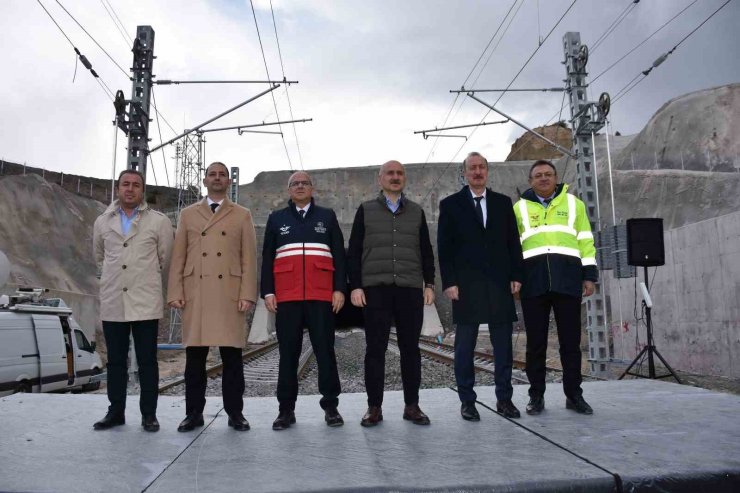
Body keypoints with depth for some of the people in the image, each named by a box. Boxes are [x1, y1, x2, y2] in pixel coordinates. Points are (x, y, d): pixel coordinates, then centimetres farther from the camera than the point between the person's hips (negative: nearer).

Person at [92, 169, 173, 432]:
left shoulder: (159, 221, -1)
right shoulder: (102, 222, 9)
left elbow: (165, 259, 7)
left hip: (145, 302, -3)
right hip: (112, 303, 3)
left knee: (147, 361, 3)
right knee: (115, 361, 10)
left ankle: (149, 414, 13)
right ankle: (116, 412, 22)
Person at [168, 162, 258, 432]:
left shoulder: (242, 215, 11)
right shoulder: (188, 214, 16)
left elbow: (249, 258, 4)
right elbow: (178, 256, 11)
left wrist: (247, 294, -5)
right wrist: (175, 292, 1)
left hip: (230, 295, -1)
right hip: (195, 295, 2)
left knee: (232, 355, 1)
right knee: (194, 356, 4)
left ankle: (235, 412, 11)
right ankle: (194, 412, 15)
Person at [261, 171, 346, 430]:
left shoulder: (327, 216, 12)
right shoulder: (276, 219, 13)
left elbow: (339, 255, 7)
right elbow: (267, 258, 10)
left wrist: (339, 289, -2)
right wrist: (268, 292, 0)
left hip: (321, 296, 0)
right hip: (287, 297, 1)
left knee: (325, 350, 2)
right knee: (288, 353, 4)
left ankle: (331, 406, 12)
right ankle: (286, 409, 13)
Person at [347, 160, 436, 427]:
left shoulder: (417, 212, 15)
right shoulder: (365, 210, 9)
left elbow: (426, 252, 16)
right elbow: (353, 252, 5)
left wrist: (429, 284, 7)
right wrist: (355, 286, -3)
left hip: (411, 289, 2)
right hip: (375, 289, -1)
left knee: (410, 348, 5)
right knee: (375, 349, 1)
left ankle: (412, 405, 15)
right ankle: (374, 407, 11)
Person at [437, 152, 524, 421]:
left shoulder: (503, 202, 13)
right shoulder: (450, 204, 5)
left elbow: (513, 242, 11)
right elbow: (444, 247, 0)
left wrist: (516, 275, 2)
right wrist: (449, 282, -8)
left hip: (499, 283, 3)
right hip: (466, 285, -2)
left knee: (503, 345, 6)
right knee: (465, 345, 2)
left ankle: (504, 398, 16)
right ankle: (467, 401, 11)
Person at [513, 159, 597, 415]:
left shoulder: (573, 204, 14)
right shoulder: (519, 208, 13)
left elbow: (585, 241, 11)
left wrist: (589, 275, 2)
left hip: (567, 280, 0)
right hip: (533, 281, 0)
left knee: (571, 340, 4)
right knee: (535, 342, 3)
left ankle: (574, 394, 15)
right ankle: (536, 395, 12)